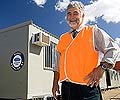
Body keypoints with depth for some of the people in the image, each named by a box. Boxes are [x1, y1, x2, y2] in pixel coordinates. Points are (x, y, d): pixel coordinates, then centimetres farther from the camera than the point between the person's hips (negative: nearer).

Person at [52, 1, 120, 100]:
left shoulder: (93, 31, 3)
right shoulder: (63, 38, 16)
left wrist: (101, 68, -15)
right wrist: (55, 83, 13)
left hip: (87, 87, -4)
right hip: (66, 87, 5)